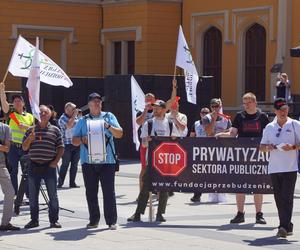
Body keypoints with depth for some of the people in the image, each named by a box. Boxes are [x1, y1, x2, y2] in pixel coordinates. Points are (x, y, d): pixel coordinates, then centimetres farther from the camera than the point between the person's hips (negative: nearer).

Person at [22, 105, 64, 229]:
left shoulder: (55, 130, 5)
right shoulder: (30, 130, 9)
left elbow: (60, 148, 6)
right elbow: (24, 148, 8)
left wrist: (56, 161, -6)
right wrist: (30, 138, -10)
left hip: (49, 166, -2)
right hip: (33, 166, 2)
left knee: (53, 195, 0)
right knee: (33, 195, 5)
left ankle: (54, 220, 8)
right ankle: (34, 220, 14)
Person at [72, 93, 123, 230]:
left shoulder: (109, 117, 11)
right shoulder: (83, 121, 14)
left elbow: (119, 134, 3)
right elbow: (74, 141, 12)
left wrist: (109, 127, -14)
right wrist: (81, 139, -10)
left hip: (107, 161, -2)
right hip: (88, 161, 2)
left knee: (109, 191, -4)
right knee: (91, 192, 4)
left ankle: (111, 221, -1)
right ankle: (94, 220, 11)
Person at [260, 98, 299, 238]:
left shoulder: (295, 125, 2)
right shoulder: (269, 127, 12)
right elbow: (261, 146, 15)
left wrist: (293, 147, -17)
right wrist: (267, 147, -6)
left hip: (290, 168, -4)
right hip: (274, 168, 4)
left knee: (287, 198, -12)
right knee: (279, 199, 7)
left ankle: (284, 227, -16)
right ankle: (287, 227, 17)